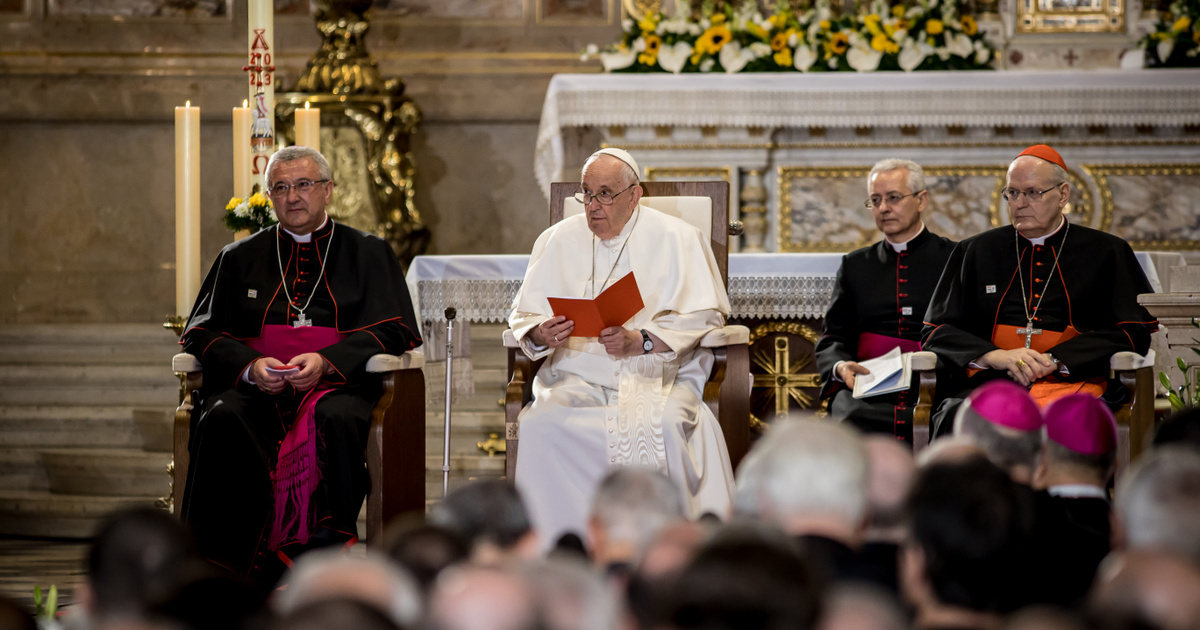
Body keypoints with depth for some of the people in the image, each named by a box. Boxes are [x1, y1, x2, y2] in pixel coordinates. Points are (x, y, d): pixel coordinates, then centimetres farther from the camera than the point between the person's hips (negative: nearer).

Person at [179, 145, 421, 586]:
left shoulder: (369, 254, 17)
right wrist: (250, 366, -9)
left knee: (336, 419, -38)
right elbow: (201, 333, 13)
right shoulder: (240, 258, 23)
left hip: (337, 385, -1)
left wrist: (326, 362, -13)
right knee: (221, 420, -33)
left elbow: (393, 331, 4)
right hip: (253, 386, 2)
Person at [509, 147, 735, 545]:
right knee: (541, 426, -30)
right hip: (577, 375, 2)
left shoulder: (676, 239, 7)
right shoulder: (558, 241, 15)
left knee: (665, 424, -36)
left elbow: (702, 317, -2)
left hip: (658, 375, -2)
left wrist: (642, 342, -18)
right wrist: (539, 335, -13)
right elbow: (523, 317, 13)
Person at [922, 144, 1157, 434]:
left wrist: (1052, 361, -6)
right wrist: (995, 356, -6)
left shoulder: (1107, 253, 16)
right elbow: (936, 331, 14)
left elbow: (1134, 333, 6)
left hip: (1069, 381, -1)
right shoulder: (975, 252, 21)